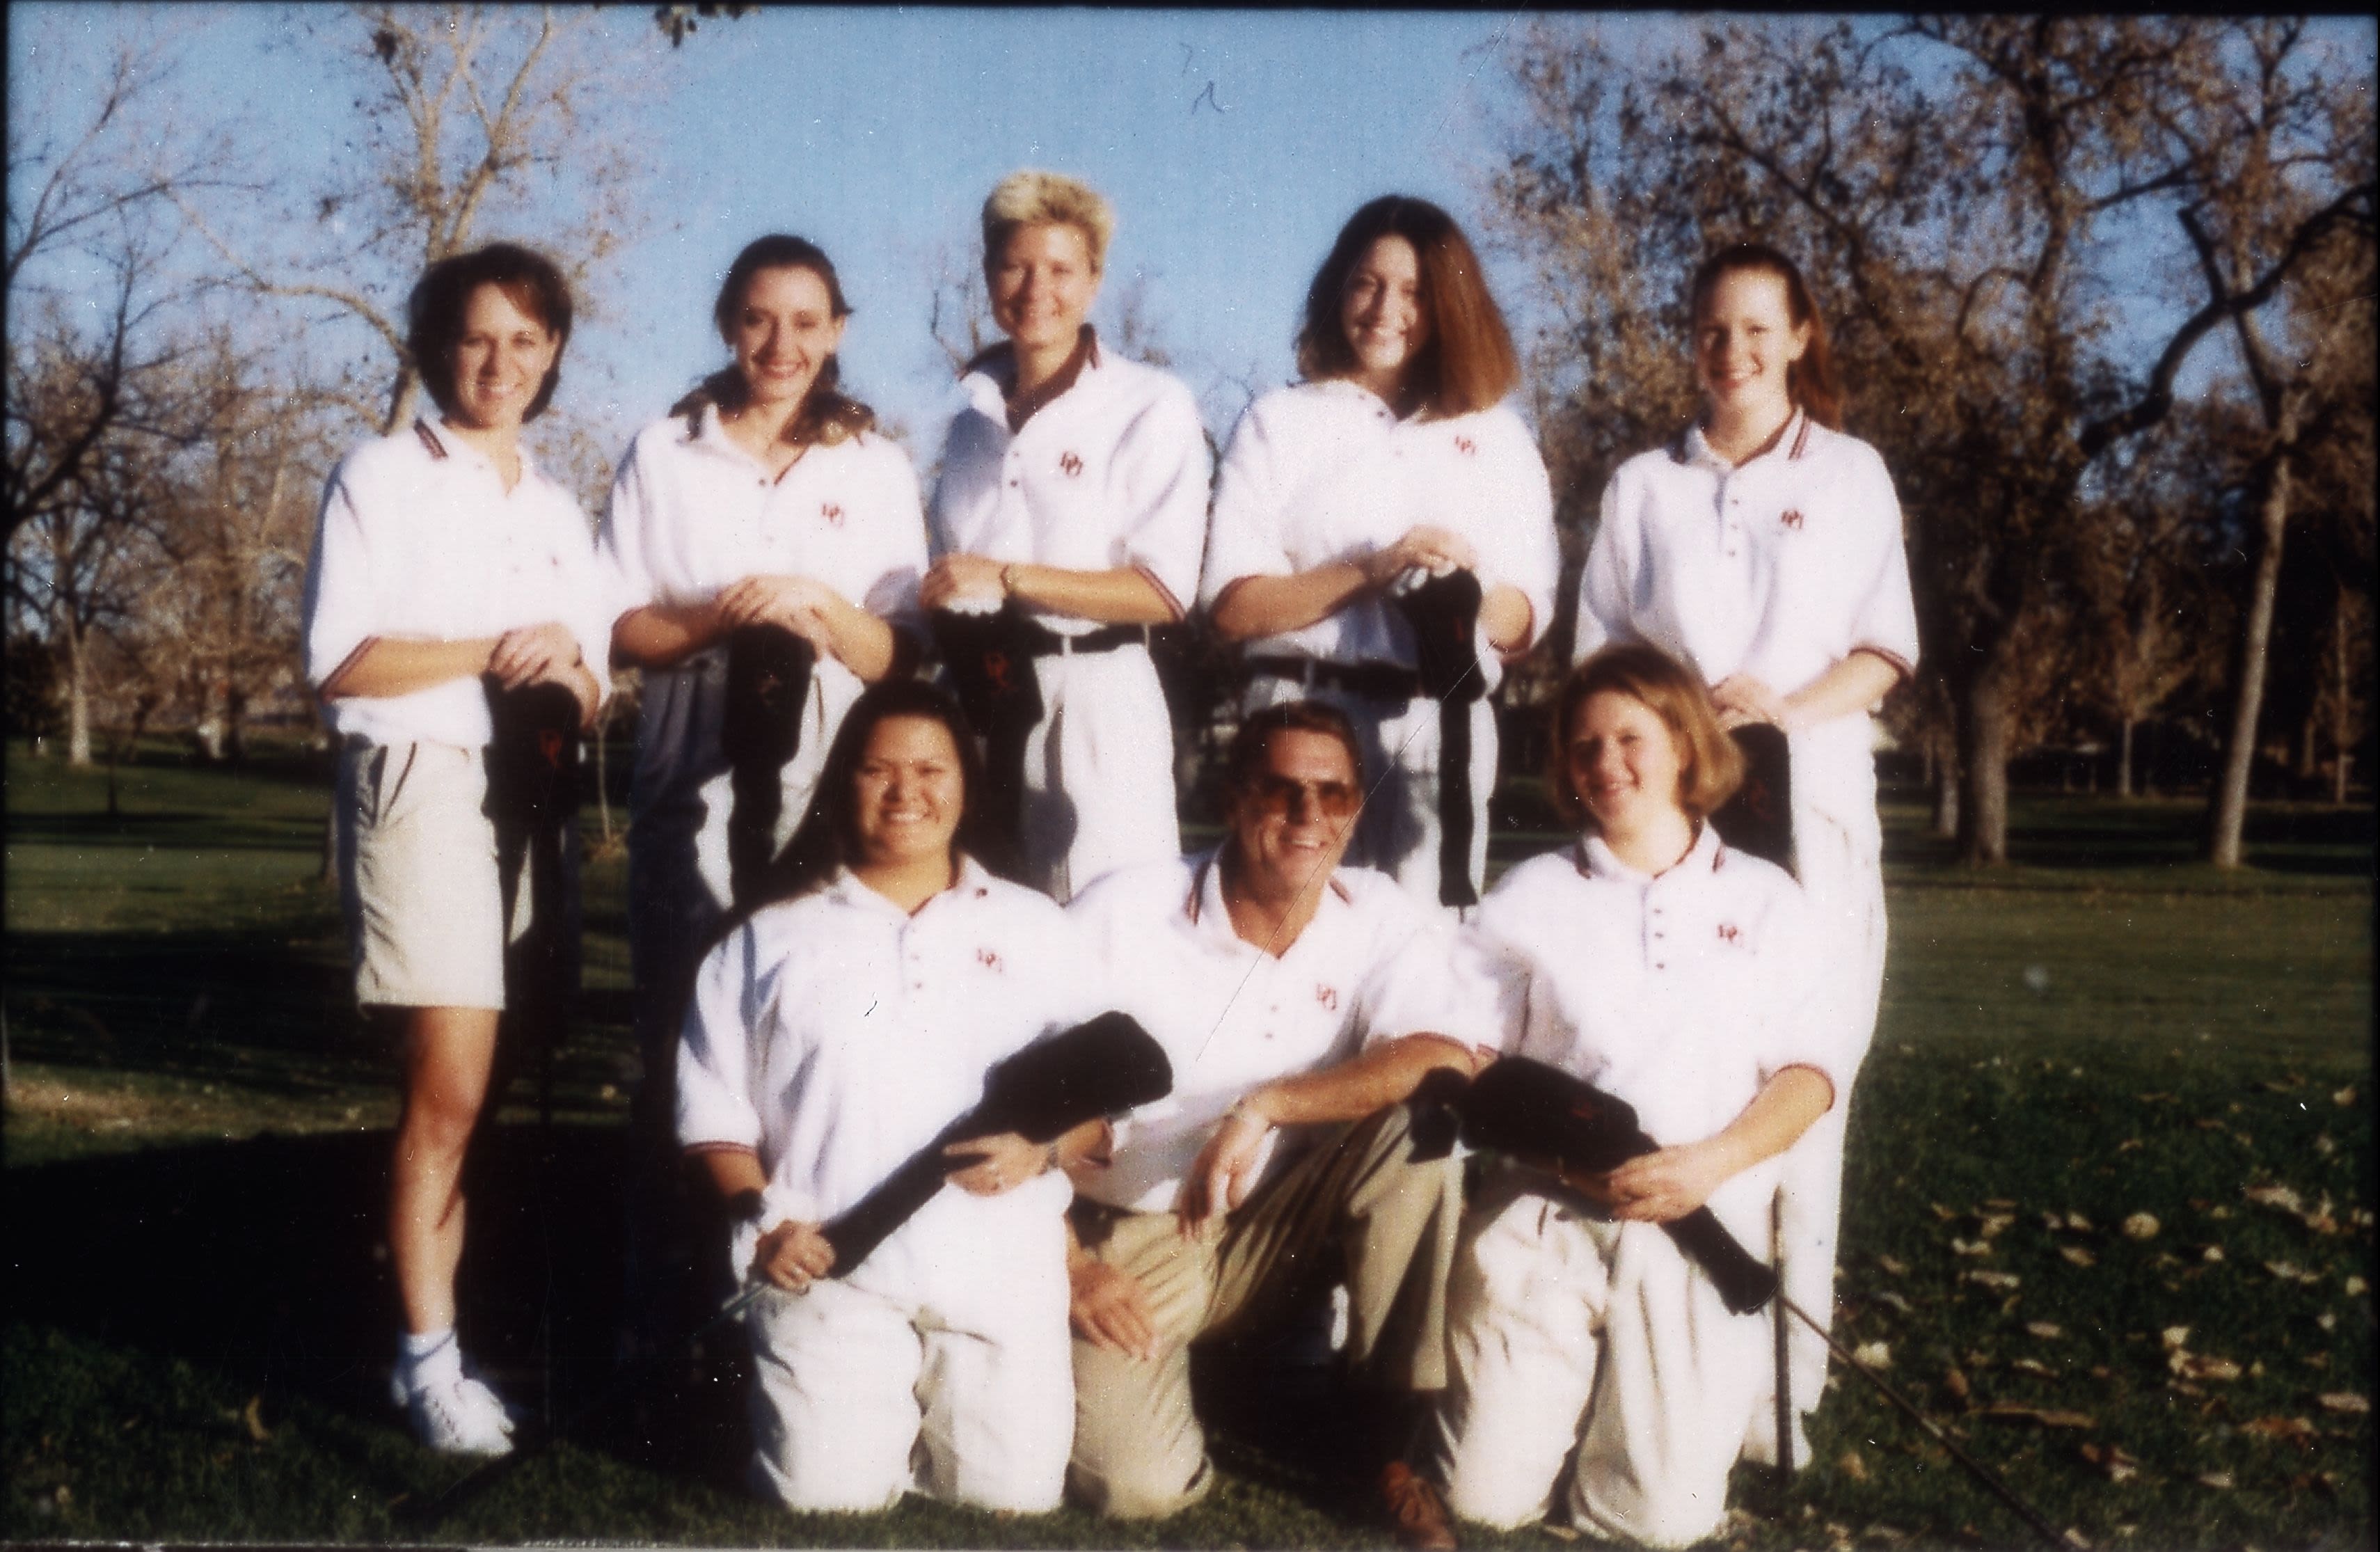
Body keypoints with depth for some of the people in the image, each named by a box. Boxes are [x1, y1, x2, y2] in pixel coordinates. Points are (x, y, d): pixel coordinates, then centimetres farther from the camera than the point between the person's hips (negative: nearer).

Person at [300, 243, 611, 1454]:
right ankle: (430, 1356, -6)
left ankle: (440, 1326, 11)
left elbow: (593, 694, 18)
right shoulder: (381, 479, 3)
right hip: (421, 785, -5)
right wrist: (493, 652, -12)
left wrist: (567, 668, -4)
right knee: (450, 1088, -12)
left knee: (470, 1090, 6)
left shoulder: (557, 511, 20)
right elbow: (337, 661, -6)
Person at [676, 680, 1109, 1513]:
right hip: (831, 1264, -1)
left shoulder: (1032, 929, 15)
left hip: (1002, 1260, 1)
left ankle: (930, 1410, 23)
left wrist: (1042, 1148, -9)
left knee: (1015, 1493, -8)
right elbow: (714, 1101, 8)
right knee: (830, 1494, -14)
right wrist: (761, 1218, -7)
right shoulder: (773, 936, 12)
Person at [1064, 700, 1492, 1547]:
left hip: (1280, 1233, 2)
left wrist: (1262, 1107, -31)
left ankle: (1397, 1443, -13)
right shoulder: (1124, 912, -12)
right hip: (1130, 1240, -1)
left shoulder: (1383, 923, -8)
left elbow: (1451, 1062, -27)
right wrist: (1072, 1264, -13)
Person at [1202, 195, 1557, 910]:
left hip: (1446, 729, 2)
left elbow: (1524, 625, 10)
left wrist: (1472, 590, -11)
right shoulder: (1280, 423, 9)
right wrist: (1375, 572, -12)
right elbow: (1231, 606, -2)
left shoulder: (1496, 437, 16)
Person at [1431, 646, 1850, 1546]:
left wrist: (1712, 1162, -11)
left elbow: (1808, 1070, 7)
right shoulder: (1529, 897, 12)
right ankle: (1563, 1377, 20)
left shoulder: (1762, 900, 13)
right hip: (1543, 1216, 0)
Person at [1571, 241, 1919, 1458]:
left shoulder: (1851, 476, 11)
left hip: (1809, 802, -1)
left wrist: (1788, 709, -13)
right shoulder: (1643, 486, 15)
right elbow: (1599, 654, 13)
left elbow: (1885, 651, 6)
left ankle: (1782, 1378, -1)